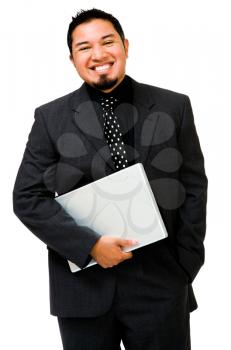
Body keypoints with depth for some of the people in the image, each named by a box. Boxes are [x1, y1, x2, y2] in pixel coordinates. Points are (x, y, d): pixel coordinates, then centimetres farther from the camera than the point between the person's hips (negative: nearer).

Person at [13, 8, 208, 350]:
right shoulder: (51, 118, 0)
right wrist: (89, 244, -13)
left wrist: (184, 266, -1)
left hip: (160, 283, 1)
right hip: (83, 285, 0)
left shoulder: (173, 107, 3)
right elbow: (28, 197, -2)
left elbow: (193, 188, 5)